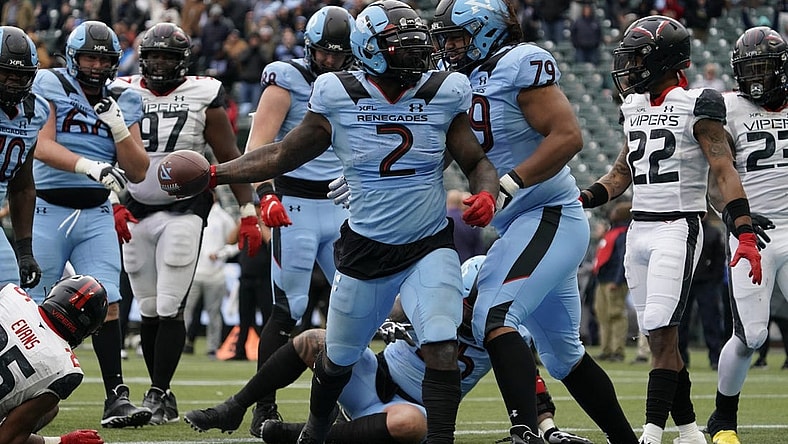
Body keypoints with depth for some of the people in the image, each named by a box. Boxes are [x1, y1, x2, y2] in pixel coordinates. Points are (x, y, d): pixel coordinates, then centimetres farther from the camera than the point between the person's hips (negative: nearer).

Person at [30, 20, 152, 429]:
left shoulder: (123, 103, 8)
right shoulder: (51, 86, -4)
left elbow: (138, 172, 6)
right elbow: (42, 147, -17)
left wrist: (118, 127, -9)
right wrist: (91, 166, -31)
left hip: (97, 215, 3)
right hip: (49, 210, -3)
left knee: (107, 302, -9)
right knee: (33, 307, 2)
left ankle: (116, 398, -10)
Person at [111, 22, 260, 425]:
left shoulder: (203, 98, -3)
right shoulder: (124, 95, 4)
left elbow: (229, 158, 0)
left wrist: (248, 213, -5)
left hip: (183, 213, -3)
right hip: (136, 213, 3)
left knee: (170, 309, -11)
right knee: (148, 311, 6)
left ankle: (159, 393, -8)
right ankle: (160, 393, 14)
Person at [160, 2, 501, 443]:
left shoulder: (443, 95, -8)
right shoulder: (339, 98, -9)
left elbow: (478, 163, 1)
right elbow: (283, 156, 2)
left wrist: (486, 194, -21)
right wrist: (213, 174, -2)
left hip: (429, 248, -1)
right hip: (365, 251, 1)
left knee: (441, 349, -22)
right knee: (338, 357, 17)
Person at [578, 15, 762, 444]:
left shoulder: (696, 108, -8)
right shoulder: (635, 107, 14)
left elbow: (724, 172, -13)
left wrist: (746, 234, -21)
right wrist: (580, 200, 8)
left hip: (677, 228, -8)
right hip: (639, 229, 8)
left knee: (662, 329, -15)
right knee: (657, 336, 6)